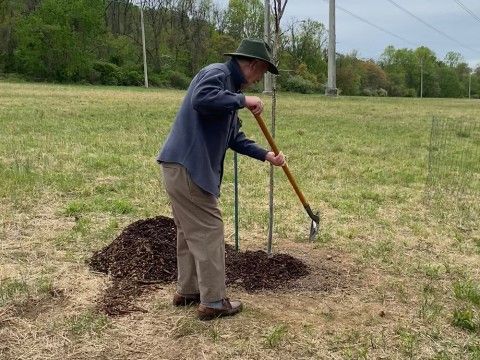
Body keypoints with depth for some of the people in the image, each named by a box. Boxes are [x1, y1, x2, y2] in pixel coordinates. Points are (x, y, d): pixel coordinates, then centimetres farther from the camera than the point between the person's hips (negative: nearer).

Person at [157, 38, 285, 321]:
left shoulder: (231, 88, 21)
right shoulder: (216, 73, -9)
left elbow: (235, 138, 24)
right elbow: (201, 99, -32)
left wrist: (266, 155, 19)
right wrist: (243, 100, -20)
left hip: (185, 168, 11)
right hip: (187, 168, -11)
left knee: (191, 231, 18)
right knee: (209, 232, -4)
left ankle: (188, 291, 30)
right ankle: (213, 303, 6)